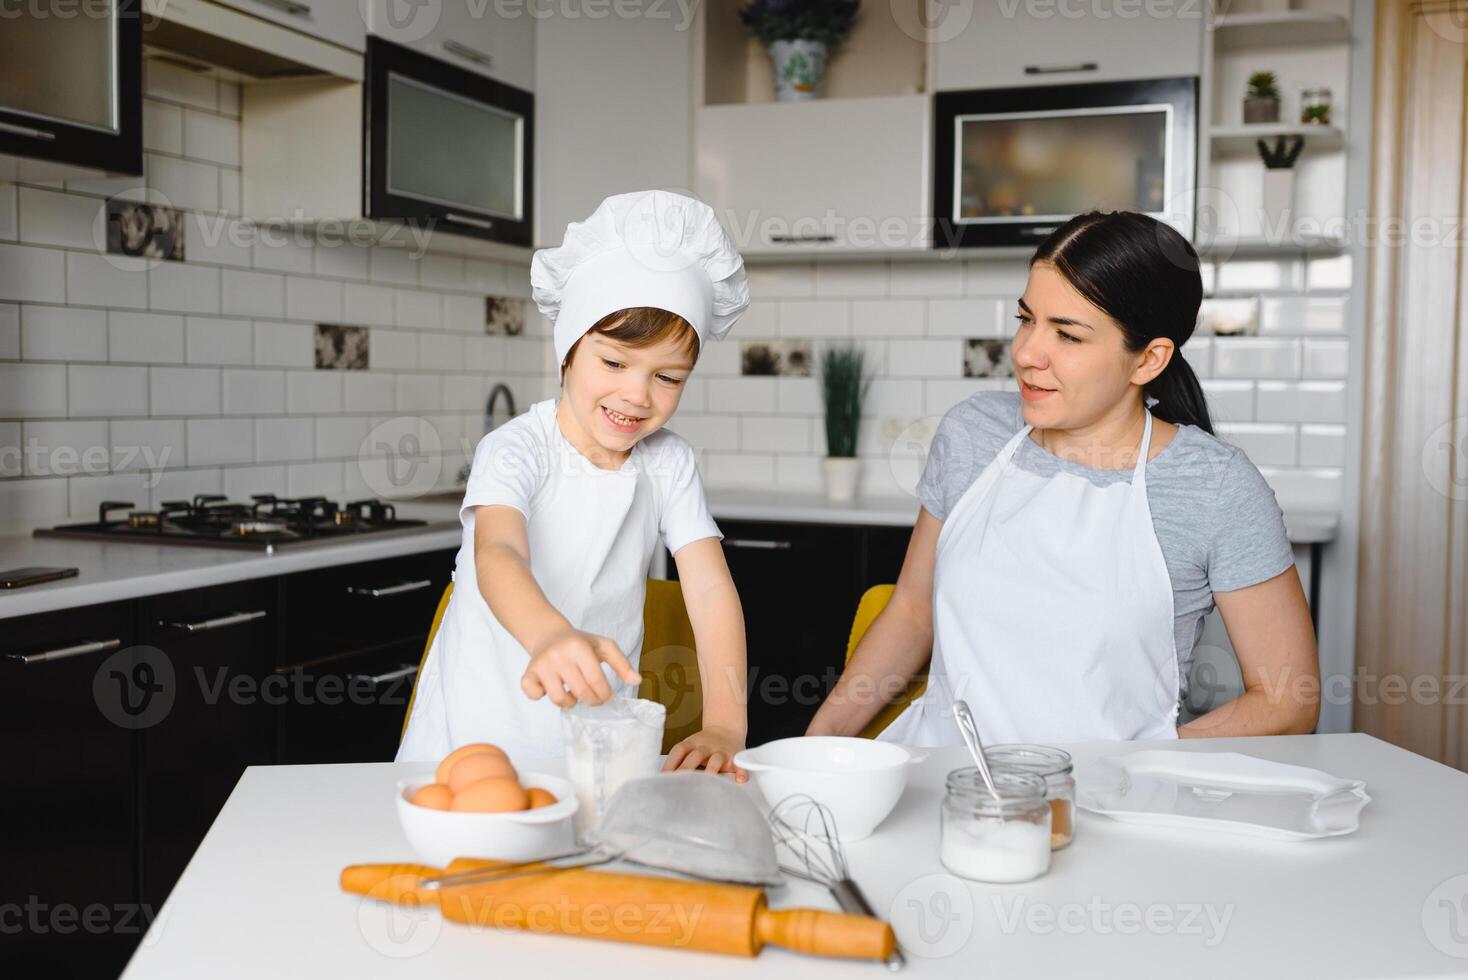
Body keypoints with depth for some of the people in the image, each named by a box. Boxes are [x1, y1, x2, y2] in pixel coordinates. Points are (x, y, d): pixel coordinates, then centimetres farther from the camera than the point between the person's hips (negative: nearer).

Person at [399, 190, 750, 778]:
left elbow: (709, 585, -7)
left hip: (599, 742, 3)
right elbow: (497, 554, -31)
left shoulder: (668, 462, 1)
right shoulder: (517, 450, -12)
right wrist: (552, 637, -54)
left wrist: (725, 725, -23)